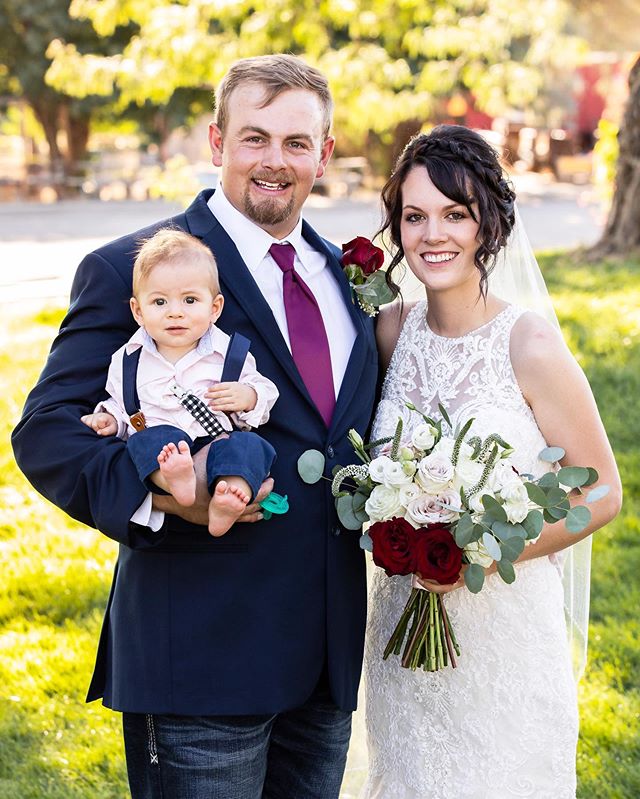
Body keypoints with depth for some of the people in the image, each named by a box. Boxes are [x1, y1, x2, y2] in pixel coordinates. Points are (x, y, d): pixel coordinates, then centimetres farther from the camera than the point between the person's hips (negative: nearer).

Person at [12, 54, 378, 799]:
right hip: (204, 655, -6)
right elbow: (46, 431, -10)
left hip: (331, 653, 6)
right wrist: (154, 493, -26)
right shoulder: (130, 268, -7)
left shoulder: (347, 275, 12)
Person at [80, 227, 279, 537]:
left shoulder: (229, 352, 11)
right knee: (147, 438, -31)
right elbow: (119, 404, 27)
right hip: (158, 452, 0)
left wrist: (249, 397, -5)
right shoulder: (128, 360, 15)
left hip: (217, 442, 0)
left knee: (248, 444, -30)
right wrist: (110, 419, 6)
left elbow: (264, 392, 16)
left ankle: (224, 504, -58)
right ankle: (175, 478, -64)